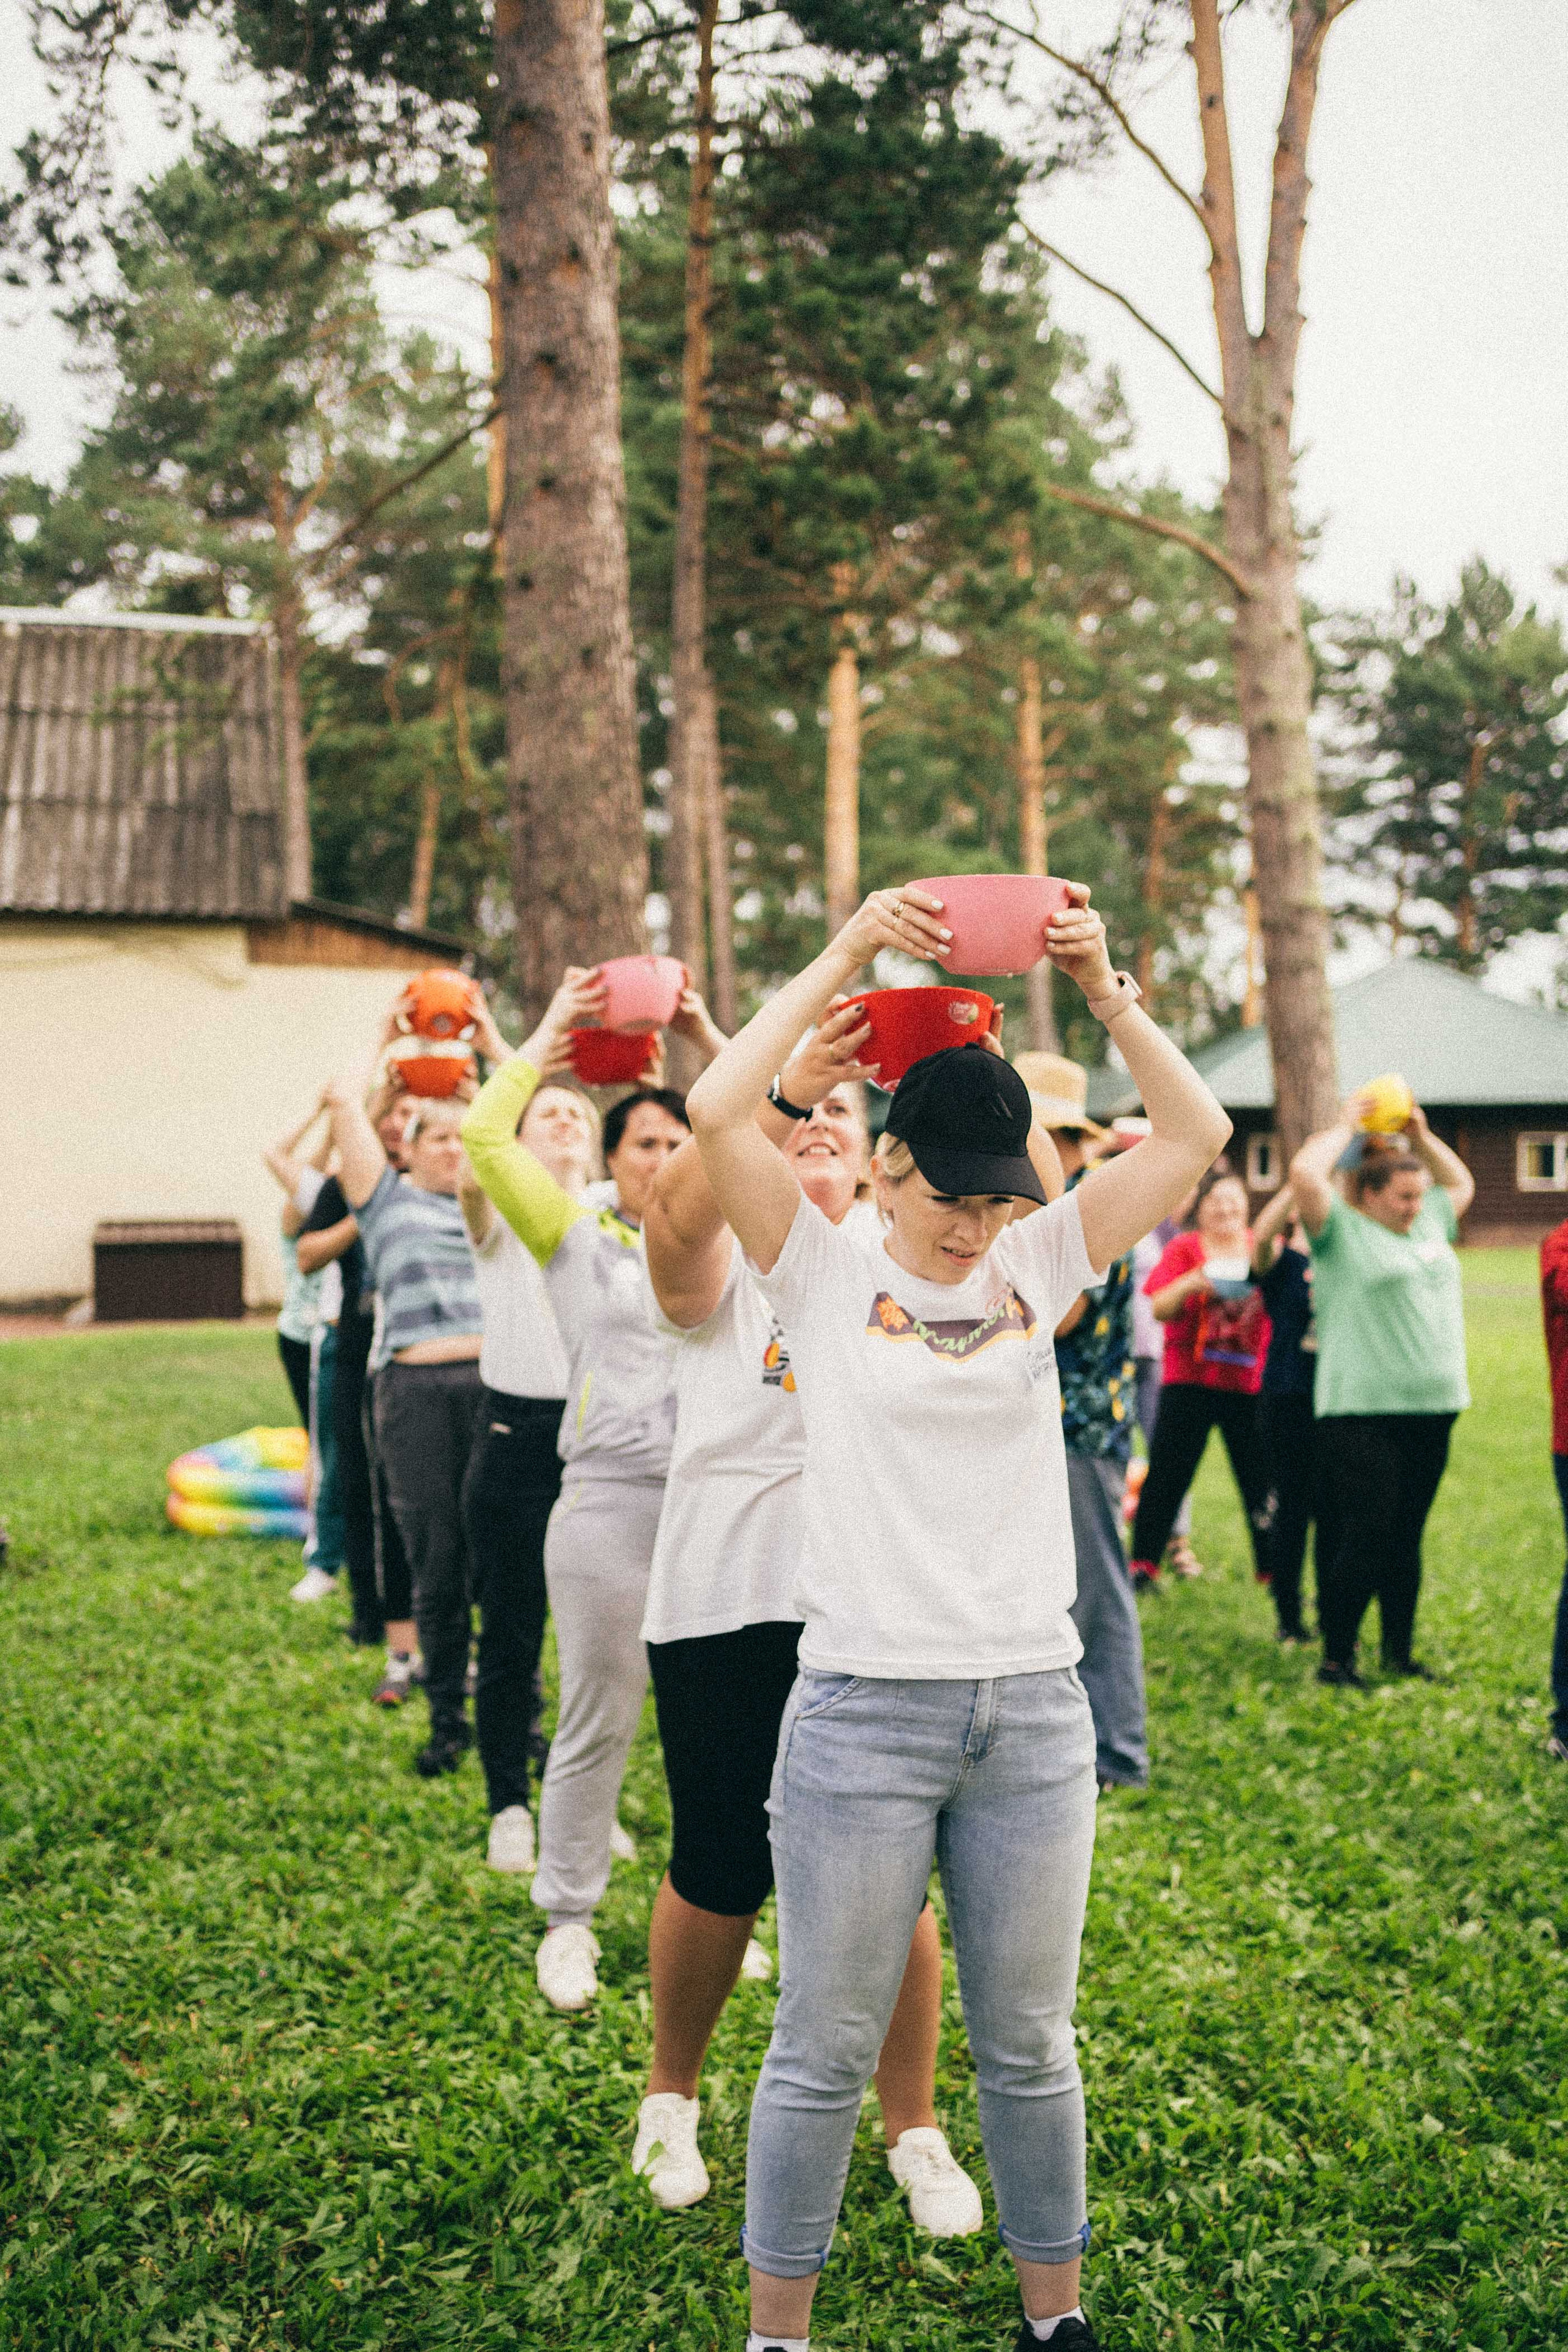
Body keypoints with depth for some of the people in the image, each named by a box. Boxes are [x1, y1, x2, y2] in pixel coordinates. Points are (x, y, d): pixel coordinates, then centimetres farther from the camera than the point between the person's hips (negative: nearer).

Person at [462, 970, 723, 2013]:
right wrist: (550, 1037, 4)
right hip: (610, 1498, -3)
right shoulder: (577, 1238, 4)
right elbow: (488, 1137, -5)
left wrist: (706, 1037, 9)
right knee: (596, 1724, 4)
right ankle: (569, 1921, 18)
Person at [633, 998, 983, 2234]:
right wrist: (784, 1084, -39)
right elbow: (677, 1200, -23)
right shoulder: (721, 1263, 0)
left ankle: (916, 2132, 26)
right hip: (728, 1611, -1)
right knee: (720, 1881, 9)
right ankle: (673, 2097, 36)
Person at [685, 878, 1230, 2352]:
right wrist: (844, 958, -12)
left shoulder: (1037, 1268, 8)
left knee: (1029, 2046, 16)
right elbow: (715, 1112, -15)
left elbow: (1195, 1134, 5)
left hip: (1034, 1711, 3)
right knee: (825, 2052, 7)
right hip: (865, 1712, -3)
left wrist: (1103, 986, -3)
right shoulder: (824, 1273, -1)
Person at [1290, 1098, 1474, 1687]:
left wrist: (1421, 1136, 19)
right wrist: (1346, 1128, -4)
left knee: (1407, 1540, 12)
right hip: (1362, 1415, -7)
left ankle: (1400, 1653, 22)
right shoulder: (1342, 1230, -4)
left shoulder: (1429, 1224, 16)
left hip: (1430, 1410, 7)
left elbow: (1461, 1183, 34)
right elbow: (1304, 1173, -18)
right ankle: (1335, 1657, 4)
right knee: (1366, 1540, -7)